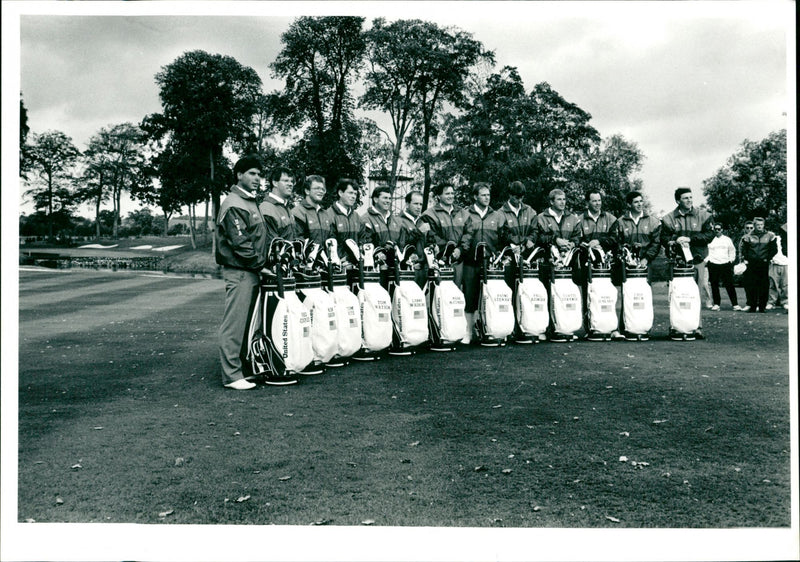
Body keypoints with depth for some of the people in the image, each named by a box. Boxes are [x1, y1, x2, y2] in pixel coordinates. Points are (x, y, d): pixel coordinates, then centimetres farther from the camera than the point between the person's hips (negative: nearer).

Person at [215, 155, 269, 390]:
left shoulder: (251, 202, 19)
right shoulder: (233, 205, -12)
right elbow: (240, 243, -18)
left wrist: (263, 262, 14)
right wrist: (260, 261, -11)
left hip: (252, 271, 10)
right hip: (239, 271, -10)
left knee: (248, 322, 14)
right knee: (235, 323, -6)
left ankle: (245, 366, 22)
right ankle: (232, 375, -2)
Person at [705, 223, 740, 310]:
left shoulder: (727, 240, 12)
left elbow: (732, 251, 19)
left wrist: (731, 260, 7)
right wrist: (707, 261, 0)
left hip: (725, 264, 0)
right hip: (713, 265, 0)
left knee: (729, 285, -4)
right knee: (714, 285, 1)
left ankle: (735, 304, -1)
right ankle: (716, 304, 9)